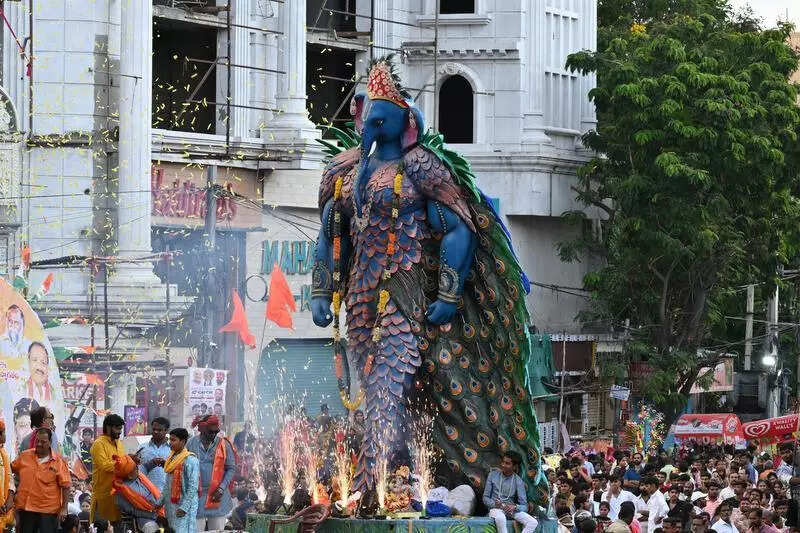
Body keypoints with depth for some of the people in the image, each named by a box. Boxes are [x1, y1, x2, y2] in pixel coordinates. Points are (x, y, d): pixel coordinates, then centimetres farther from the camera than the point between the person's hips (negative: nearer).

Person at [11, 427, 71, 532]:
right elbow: (11, 468, 23)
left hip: (48, 511, -4)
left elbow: (65, 486, -6)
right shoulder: (24, 456, 5)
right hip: (26, 509, 4)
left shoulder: (59, 461, -5)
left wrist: (64, 508, -10)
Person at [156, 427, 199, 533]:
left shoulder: (190, 460, -12)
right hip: (171, 505, 8)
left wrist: (184, 507, -19)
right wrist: (160, 502, 16)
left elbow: (193, 486, -15)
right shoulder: (171, 458, 14)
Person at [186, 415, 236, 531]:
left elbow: (231, 468, 2)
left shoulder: (223, 444, 1)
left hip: (217, 496, 0)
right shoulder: (191, 443, 3)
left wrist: (221, 488, -9)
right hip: (196, 495, 0)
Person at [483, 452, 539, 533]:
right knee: (500, 519, -40)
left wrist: (514, 507, -23)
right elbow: (485, 498, 5)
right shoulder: (493, 475, 4)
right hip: (495, 508, -2)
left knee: (533, 522, -23)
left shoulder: (518, 481, 3)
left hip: (511, 509, 2)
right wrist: (495, 504, -17)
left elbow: (524, 506, 0)